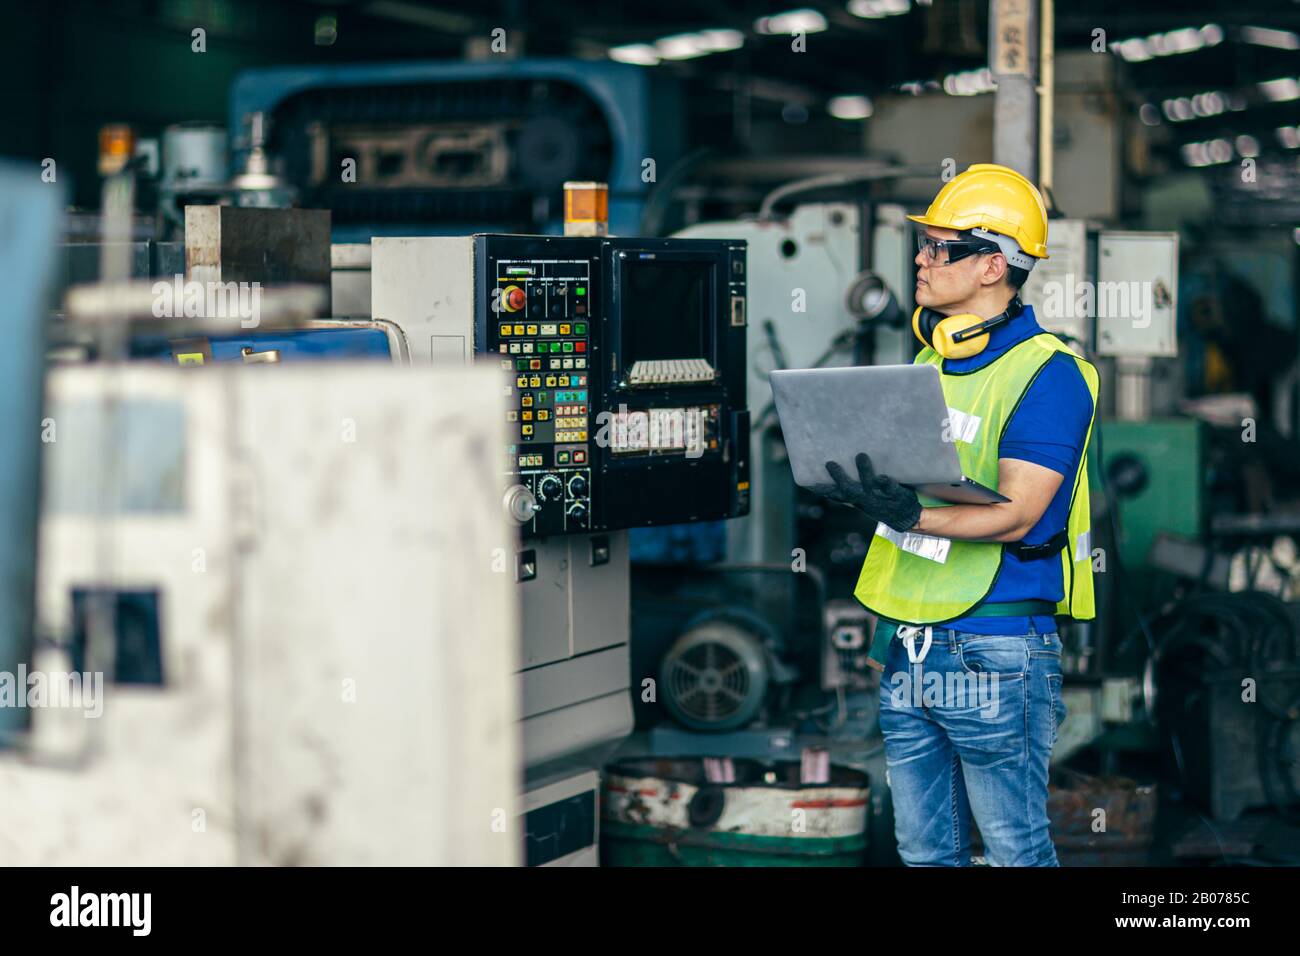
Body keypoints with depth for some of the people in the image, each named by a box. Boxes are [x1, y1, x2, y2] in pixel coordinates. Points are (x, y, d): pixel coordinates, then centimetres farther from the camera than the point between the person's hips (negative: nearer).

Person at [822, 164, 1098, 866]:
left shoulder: (1046, 373, -11)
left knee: (1015, 848, 1)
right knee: (924, 851, 13)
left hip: (993, 649, -8)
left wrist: (911, 516, -34)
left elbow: (1016, 515, -21)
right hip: (909, 647, 8)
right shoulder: (930, 359, 14)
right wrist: (856, 484, 4)